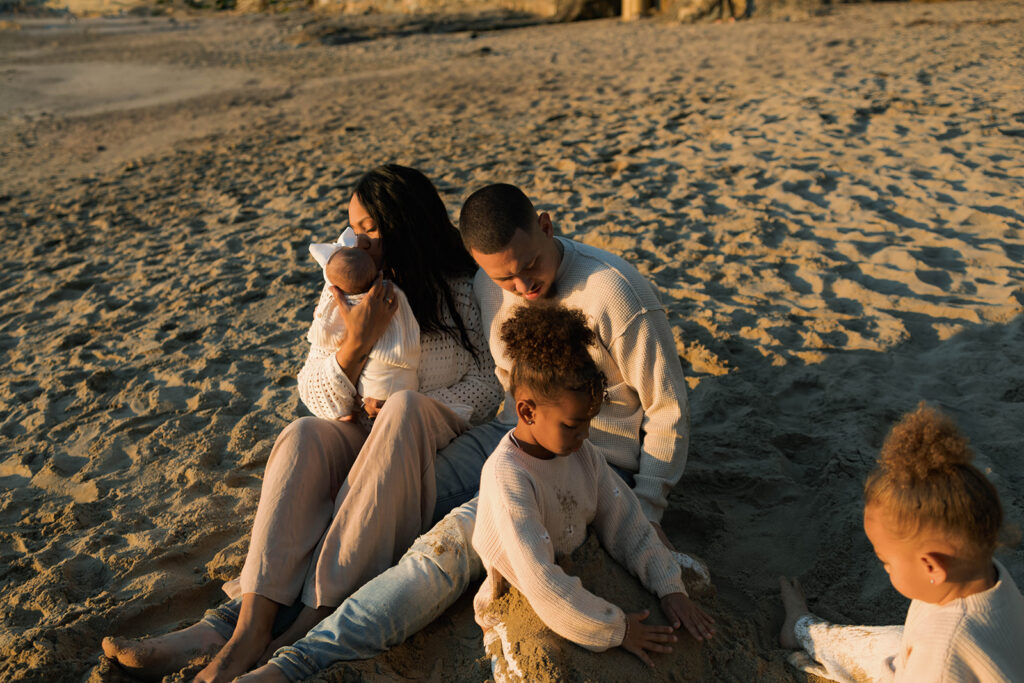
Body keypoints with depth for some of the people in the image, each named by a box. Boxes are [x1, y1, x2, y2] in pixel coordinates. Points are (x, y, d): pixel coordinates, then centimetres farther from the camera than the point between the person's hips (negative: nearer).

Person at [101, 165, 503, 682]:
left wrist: (410, 413, -16)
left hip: (441, 447, -3)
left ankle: (311, 615, -37)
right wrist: (357, 342, -20)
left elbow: (488, 383, -4)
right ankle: (250, 625, -37)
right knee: (302, 436, -28)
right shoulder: (345, 290, 4)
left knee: (404, 408, -35)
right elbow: (315, 396, 0)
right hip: (360, 445, 3)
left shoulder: (463, 289, -5)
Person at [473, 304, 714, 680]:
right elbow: (541, 583, -31)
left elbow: (626, 523, 1)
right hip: (516, 609, -5)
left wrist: (669, 588, -9)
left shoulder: (581, 452, -5)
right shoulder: (507, 476, -29)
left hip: (577, 585, 6)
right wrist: (616, 630, -26)